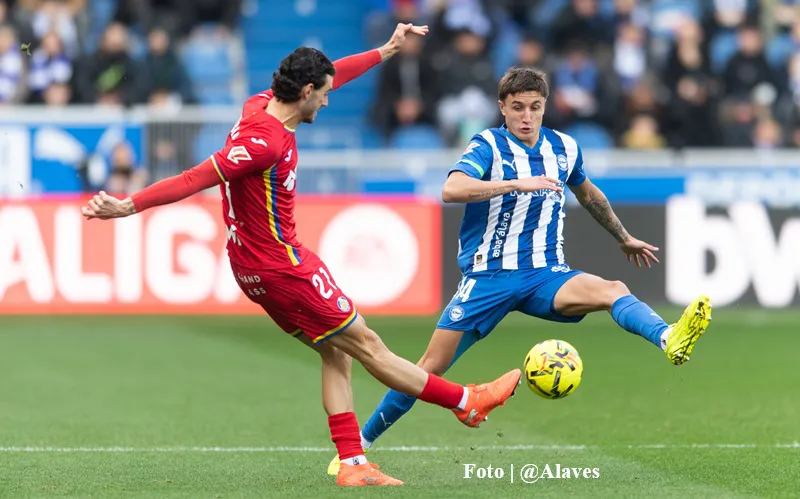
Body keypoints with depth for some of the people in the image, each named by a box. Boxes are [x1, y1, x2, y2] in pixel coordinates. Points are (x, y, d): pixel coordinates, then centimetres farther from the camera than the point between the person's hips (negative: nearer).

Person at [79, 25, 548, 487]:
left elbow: (327, 76, 17)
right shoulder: (266, 141, -26)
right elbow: (196, 179, -29)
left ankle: (352, 464, 9)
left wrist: (385, 51, 22)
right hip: (279, 268, -10)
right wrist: (130, 206, -33)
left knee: (336, 351, 11)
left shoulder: (263, 104, 2)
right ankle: (468, 400, 13)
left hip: (256, 267, 10)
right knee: (366, 344, 3)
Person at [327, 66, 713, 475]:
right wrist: (519, 183, -33)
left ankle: (669, 340, -55)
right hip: (488, 276, -3)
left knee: (612, 291, -27)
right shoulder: (489, 145, -7)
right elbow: (451, 189, -27)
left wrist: (624, 238, 40)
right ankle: (359, 444, 11)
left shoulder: (564, 149, 8)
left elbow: (588, 195, 30)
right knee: (432, 367, -3)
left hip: (545, 275, 3)